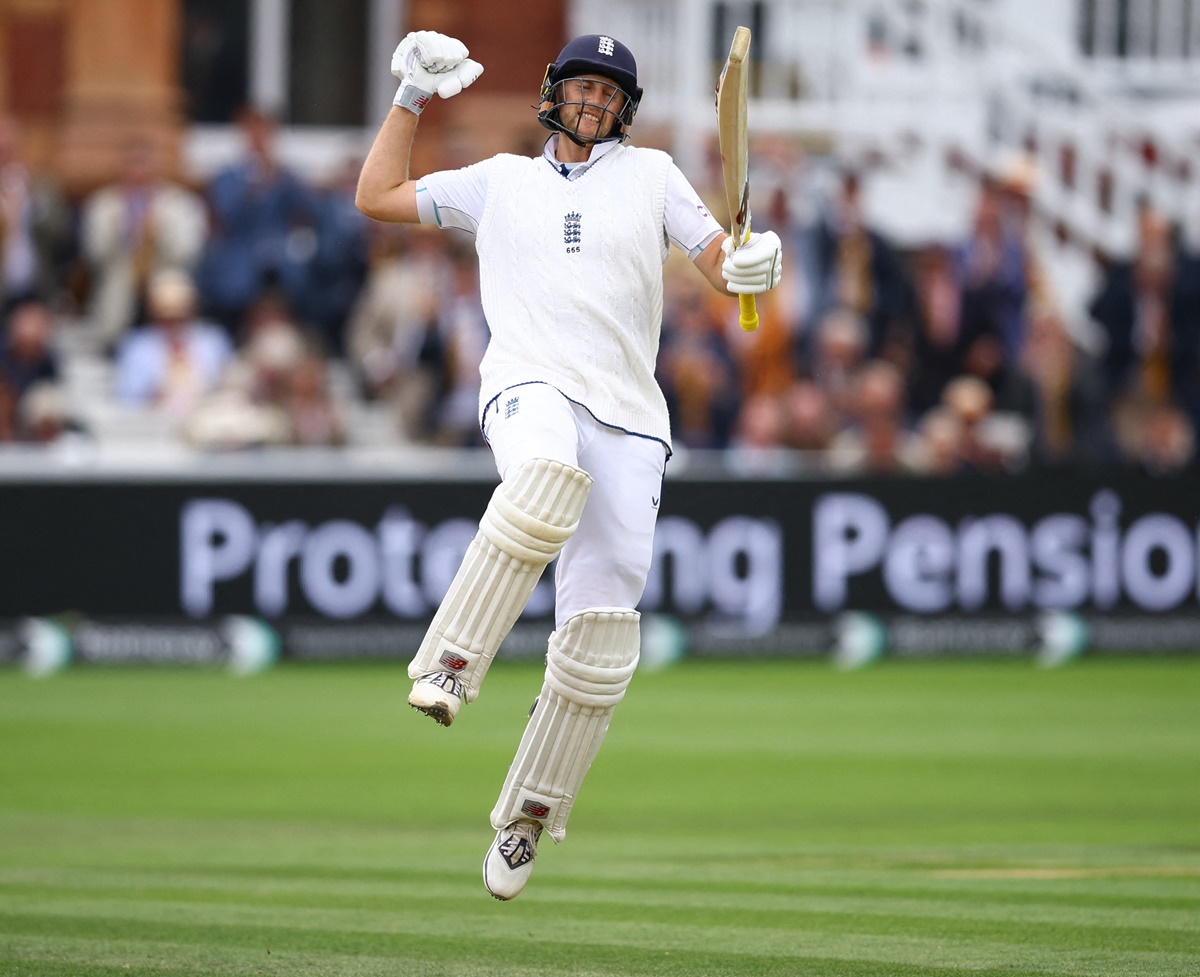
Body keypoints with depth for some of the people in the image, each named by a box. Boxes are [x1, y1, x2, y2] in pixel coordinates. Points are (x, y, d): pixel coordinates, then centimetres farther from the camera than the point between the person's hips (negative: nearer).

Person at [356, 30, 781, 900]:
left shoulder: (650, 176, 17)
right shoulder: (502, 181, 19)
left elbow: (720, 262, 8)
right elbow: (377, 197, 20)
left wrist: (752, 267, -15)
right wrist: (414, 97, 16)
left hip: (628, 416, 2)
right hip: (530, 389, -2)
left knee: (601, 625, -6)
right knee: (550, 472, -41)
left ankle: (528, 819, 7)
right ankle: (450, 664, -40)